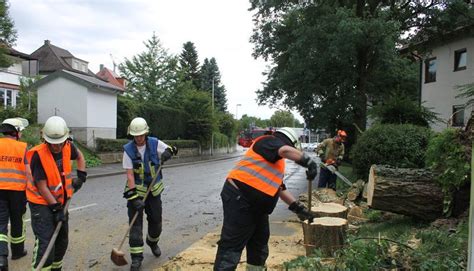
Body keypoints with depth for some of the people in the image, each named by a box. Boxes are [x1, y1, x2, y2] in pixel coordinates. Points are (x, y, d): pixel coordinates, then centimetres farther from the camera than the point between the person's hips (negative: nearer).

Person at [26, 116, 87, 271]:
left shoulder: (68, 147, -9)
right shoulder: (38, 154, -24)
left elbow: (79, 156, 16)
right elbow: (42, 186, -21)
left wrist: (81, 177, 5)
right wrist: (56, 208, -20)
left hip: (61, 201, 6)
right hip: (41, 203, -6)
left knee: (62, 240, 18)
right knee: (45, 242, -13)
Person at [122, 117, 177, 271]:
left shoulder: (155, 143, -9)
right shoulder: (128, 150, -13)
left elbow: (171, 150, 5)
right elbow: (129, 175, -16)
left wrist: (168, 152, -21)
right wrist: (134, 197, -21)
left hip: (154, 189, 2)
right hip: (136, 190, -2)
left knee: (156, 220, 14)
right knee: (136, 224, -5)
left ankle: (152, 242, 43)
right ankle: (136, 257, 5)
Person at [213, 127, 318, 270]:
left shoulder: (276, 161, 25)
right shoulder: (268, 141, -3)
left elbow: (279, 187, 24)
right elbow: (285, 150, -25)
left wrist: (298, 207, 22)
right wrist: (309, 161, -22)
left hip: (256, 204, 11)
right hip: (239, 198, -10)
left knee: (260, 241, 19)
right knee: (232, 246, -9)